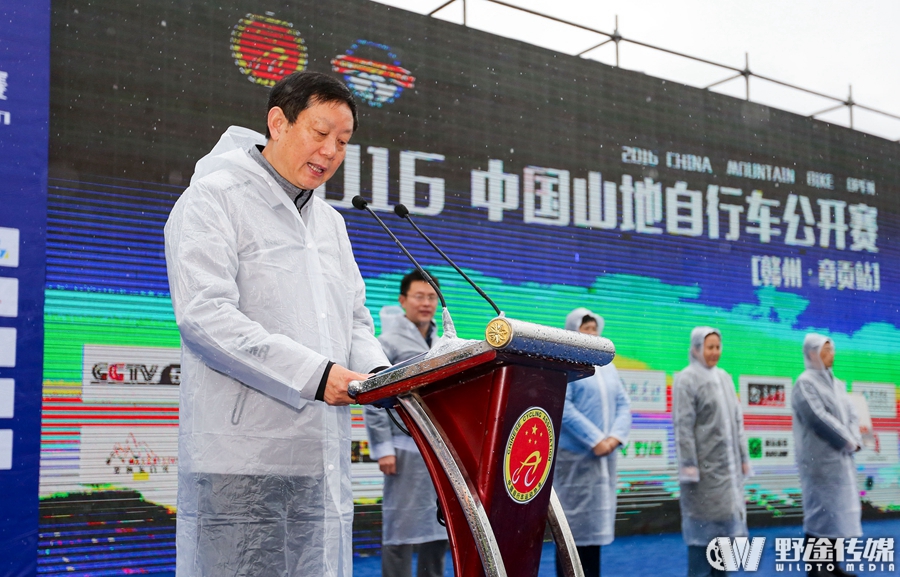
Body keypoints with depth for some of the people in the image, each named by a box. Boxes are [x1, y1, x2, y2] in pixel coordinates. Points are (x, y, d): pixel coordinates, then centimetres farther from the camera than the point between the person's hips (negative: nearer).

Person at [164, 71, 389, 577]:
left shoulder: (330, 222, 22)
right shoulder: (214, 199, -3)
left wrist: (377, 373, -2)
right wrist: (315, 375, -20)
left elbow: (356, 319, 22)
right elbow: (205, 314, -16)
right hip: (241, 461, -7)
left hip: (323, 457, 7)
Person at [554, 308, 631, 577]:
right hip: (574, 457, -7)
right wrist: (595, 440, -17)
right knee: (574, 525, -5)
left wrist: (615, 437, -6)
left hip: (604, 457, 7)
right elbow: (563, 407, -14)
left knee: (596, 524, 10)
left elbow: (623, 404, 12)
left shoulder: (607, 366, 17)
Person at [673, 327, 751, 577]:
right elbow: (683, 425, -13)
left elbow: (737, 420, 15)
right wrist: (688, 464, -18)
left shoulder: (725, 378, 12)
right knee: (704, 521, -2)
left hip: (728, 463, 7)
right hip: (704, 463, -7)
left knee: (727, 519, 9)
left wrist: (743, 457, 12)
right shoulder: (687, 380, -9)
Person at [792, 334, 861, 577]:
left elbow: (851, 414, 11)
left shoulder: (837, 384, 15)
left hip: (841, 458, 8)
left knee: (839, 510, 10)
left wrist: (855, 440, -7)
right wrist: (847, 440, -12)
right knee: (820, 511, -5)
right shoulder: (805, 383, -10)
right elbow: (818, 417, -18)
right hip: (819, 460, -8)